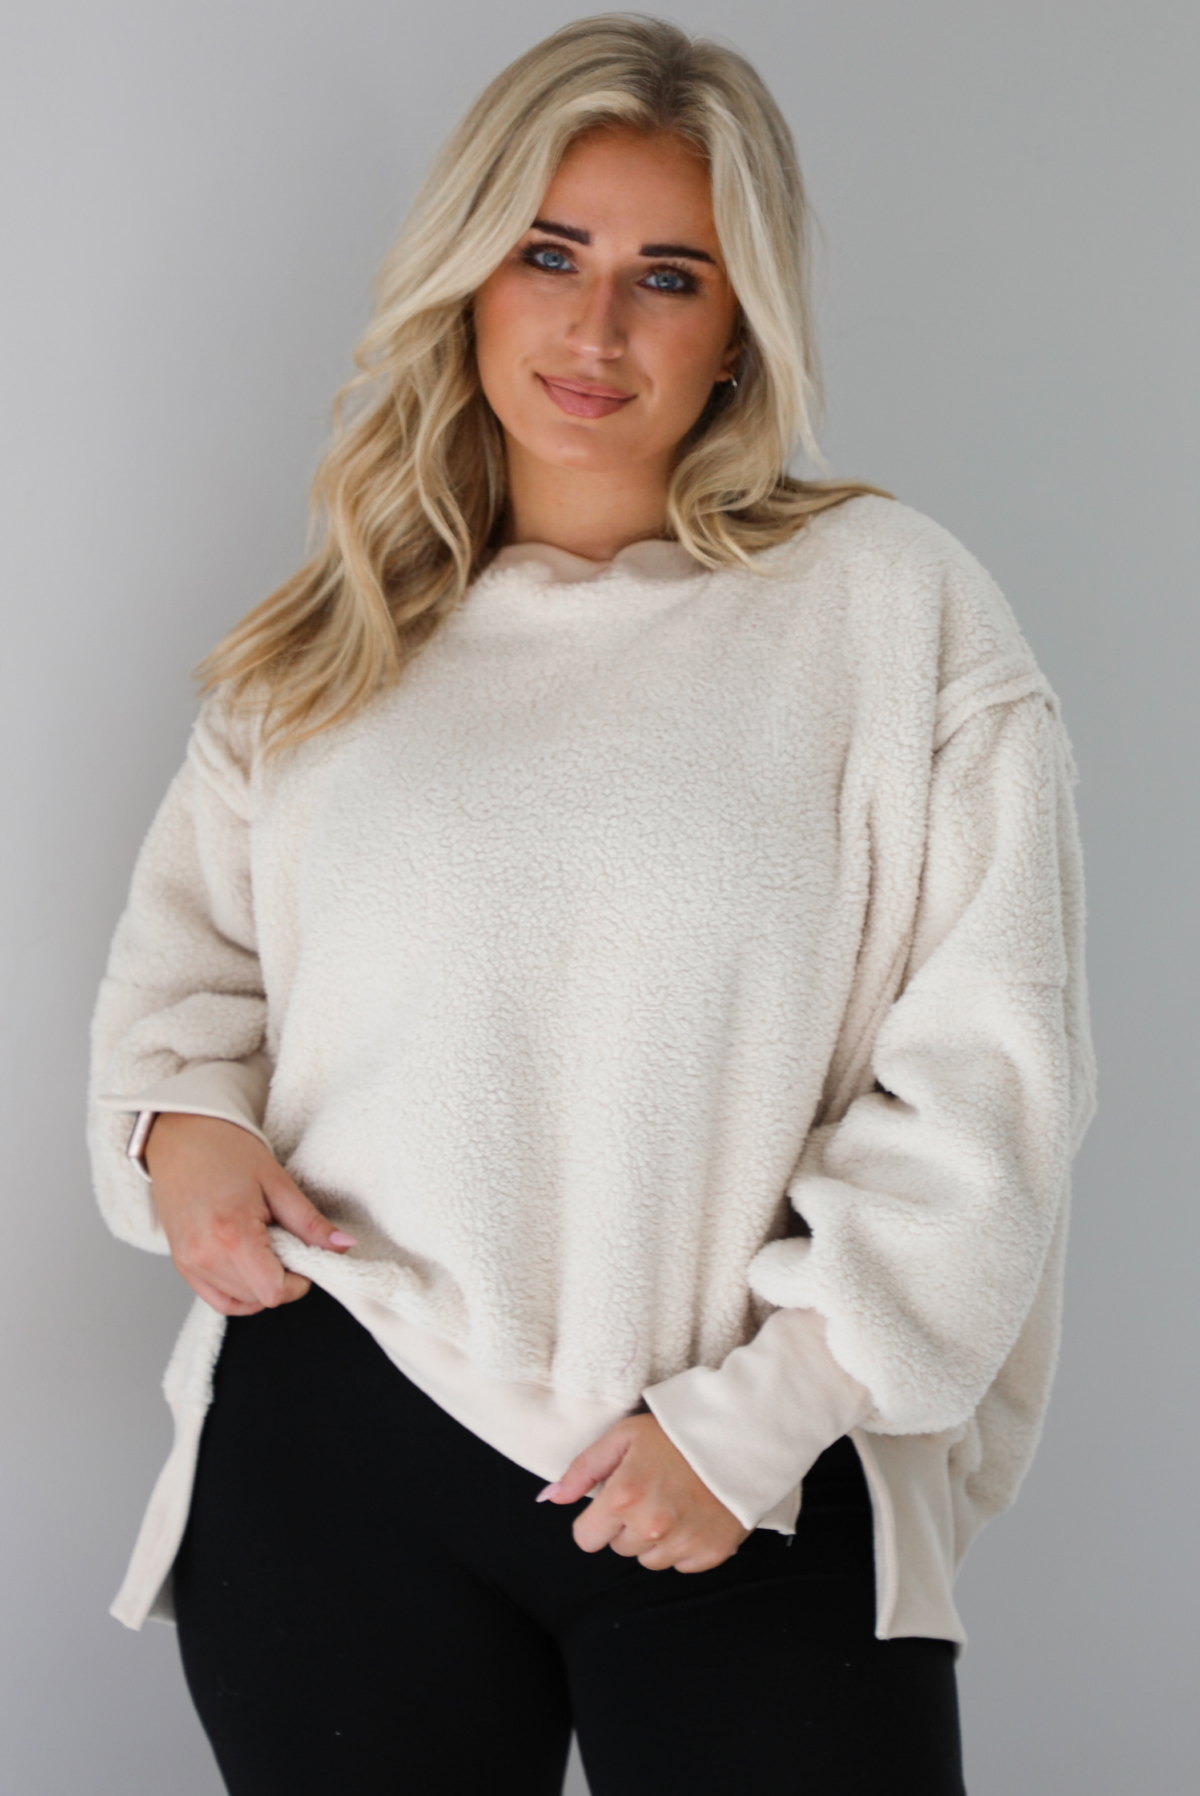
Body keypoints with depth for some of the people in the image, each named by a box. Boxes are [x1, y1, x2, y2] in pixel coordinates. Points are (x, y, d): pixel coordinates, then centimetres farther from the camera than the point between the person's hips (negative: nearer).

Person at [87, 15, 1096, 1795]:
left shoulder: (895, 606, -4)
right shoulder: (326, 641, 9)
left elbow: (987, 1059, -7)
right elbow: (190, 940, 19)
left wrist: (763, 1414, -9)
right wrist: (180, 1120, -3)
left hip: (760, 1496, -2)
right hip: (334, 1449, 3)